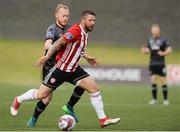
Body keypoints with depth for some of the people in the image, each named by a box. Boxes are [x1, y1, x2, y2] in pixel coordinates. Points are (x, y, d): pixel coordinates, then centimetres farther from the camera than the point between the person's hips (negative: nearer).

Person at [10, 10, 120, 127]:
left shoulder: (85, 33, 7)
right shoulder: (76, 31, -21)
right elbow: (59, 42, -27)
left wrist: (87, 57, 22)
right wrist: (47, 56, -35)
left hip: (74, 69, 8)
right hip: (60, 69, -8)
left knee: (95, 88, -7)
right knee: (41, 95, -1)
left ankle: (103, 120, -1)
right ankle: (17, 101, 26)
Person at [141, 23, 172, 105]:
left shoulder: (163, 40, -5)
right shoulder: (150, 40, 10)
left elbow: (169, 50, -7)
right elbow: (148, 50, 16)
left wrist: (163, 53, -24)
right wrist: (144, 51, -5)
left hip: (161, 64, -4)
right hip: (152, 64, 4)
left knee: (163, 80, -3)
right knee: (153, 80, 0)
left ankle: (165, 99, 6)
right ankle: (154, 99, 8)